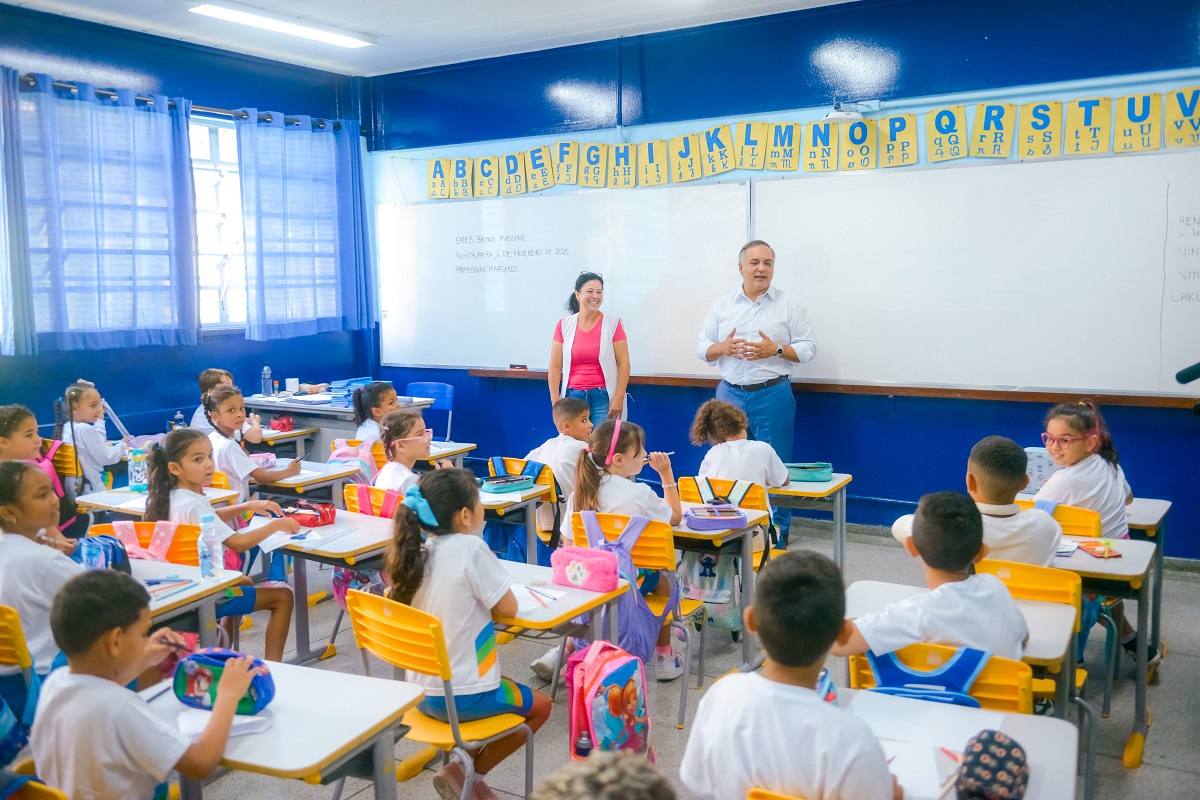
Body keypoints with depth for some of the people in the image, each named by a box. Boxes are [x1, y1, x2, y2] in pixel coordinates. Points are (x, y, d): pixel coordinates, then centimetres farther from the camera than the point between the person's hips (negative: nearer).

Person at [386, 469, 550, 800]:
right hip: (463, 695, -7)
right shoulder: (471, 548, -20)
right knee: (540, 706, 19)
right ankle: (466, 770, 9)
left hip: (422, 692, 7)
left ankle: (465, 764, 18)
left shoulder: (418, 550, -1)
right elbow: (508, 609, -14)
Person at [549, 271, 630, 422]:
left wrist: (619, 398, -9)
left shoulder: (613, 325, 0)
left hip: (604, 397, -2)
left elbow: (623, 363, -1)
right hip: (573, 396, 2)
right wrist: (555, 400, 0)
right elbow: (555, 366, 6)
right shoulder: (564, 325, 6)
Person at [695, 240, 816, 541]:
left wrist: (775, 350, -16)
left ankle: (777, 535, 10)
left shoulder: (789, 305, 3)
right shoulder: (722, 306, 10)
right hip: (730, 394, 3)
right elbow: (701, 347, 10)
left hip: (773, 395, -2)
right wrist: (723, 348, -11)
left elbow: (807, 348, 0)